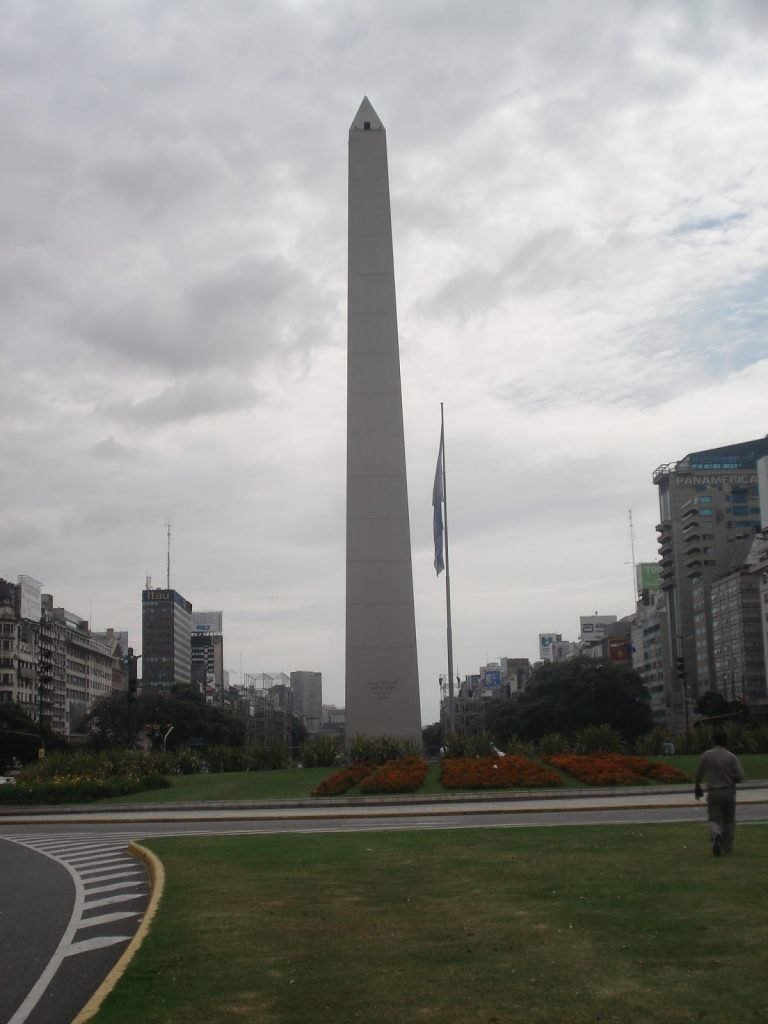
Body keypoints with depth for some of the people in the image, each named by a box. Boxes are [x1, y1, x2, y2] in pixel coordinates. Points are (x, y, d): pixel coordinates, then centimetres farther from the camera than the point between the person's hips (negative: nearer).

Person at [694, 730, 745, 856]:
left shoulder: (707, 755, -6)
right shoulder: (732, 757, -6)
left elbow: (699, 773, 2)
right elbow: (740, 776, -11)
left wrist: (697, 787, 19)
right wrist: (729, 778, 11)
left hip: (713, 792, -1)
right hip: (729, 791, 1)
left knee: (714, 820, 3)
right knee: (729, 821, 18)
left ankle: (716, 836, -28)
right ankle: (727, 848, 20)